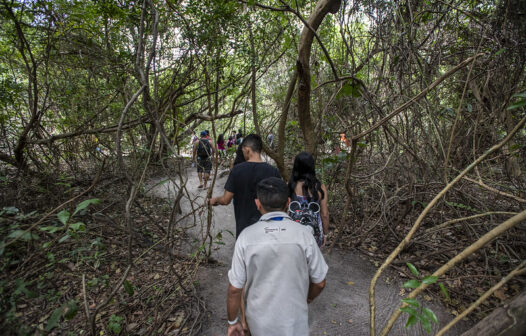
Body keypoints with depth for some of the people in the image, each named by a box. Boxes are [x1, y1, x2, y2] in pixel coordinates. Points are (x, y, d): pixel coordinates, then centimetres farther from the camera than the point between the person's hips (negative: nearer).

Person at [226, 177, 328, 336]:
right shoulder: (303, 234, -20)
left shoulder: (246, 236, -19)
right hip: (294, 322, 0)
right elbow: (319, 282, -8)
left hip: (259, 322, 1)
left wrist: (232, 321, 5)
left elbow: (234, 288, -12)